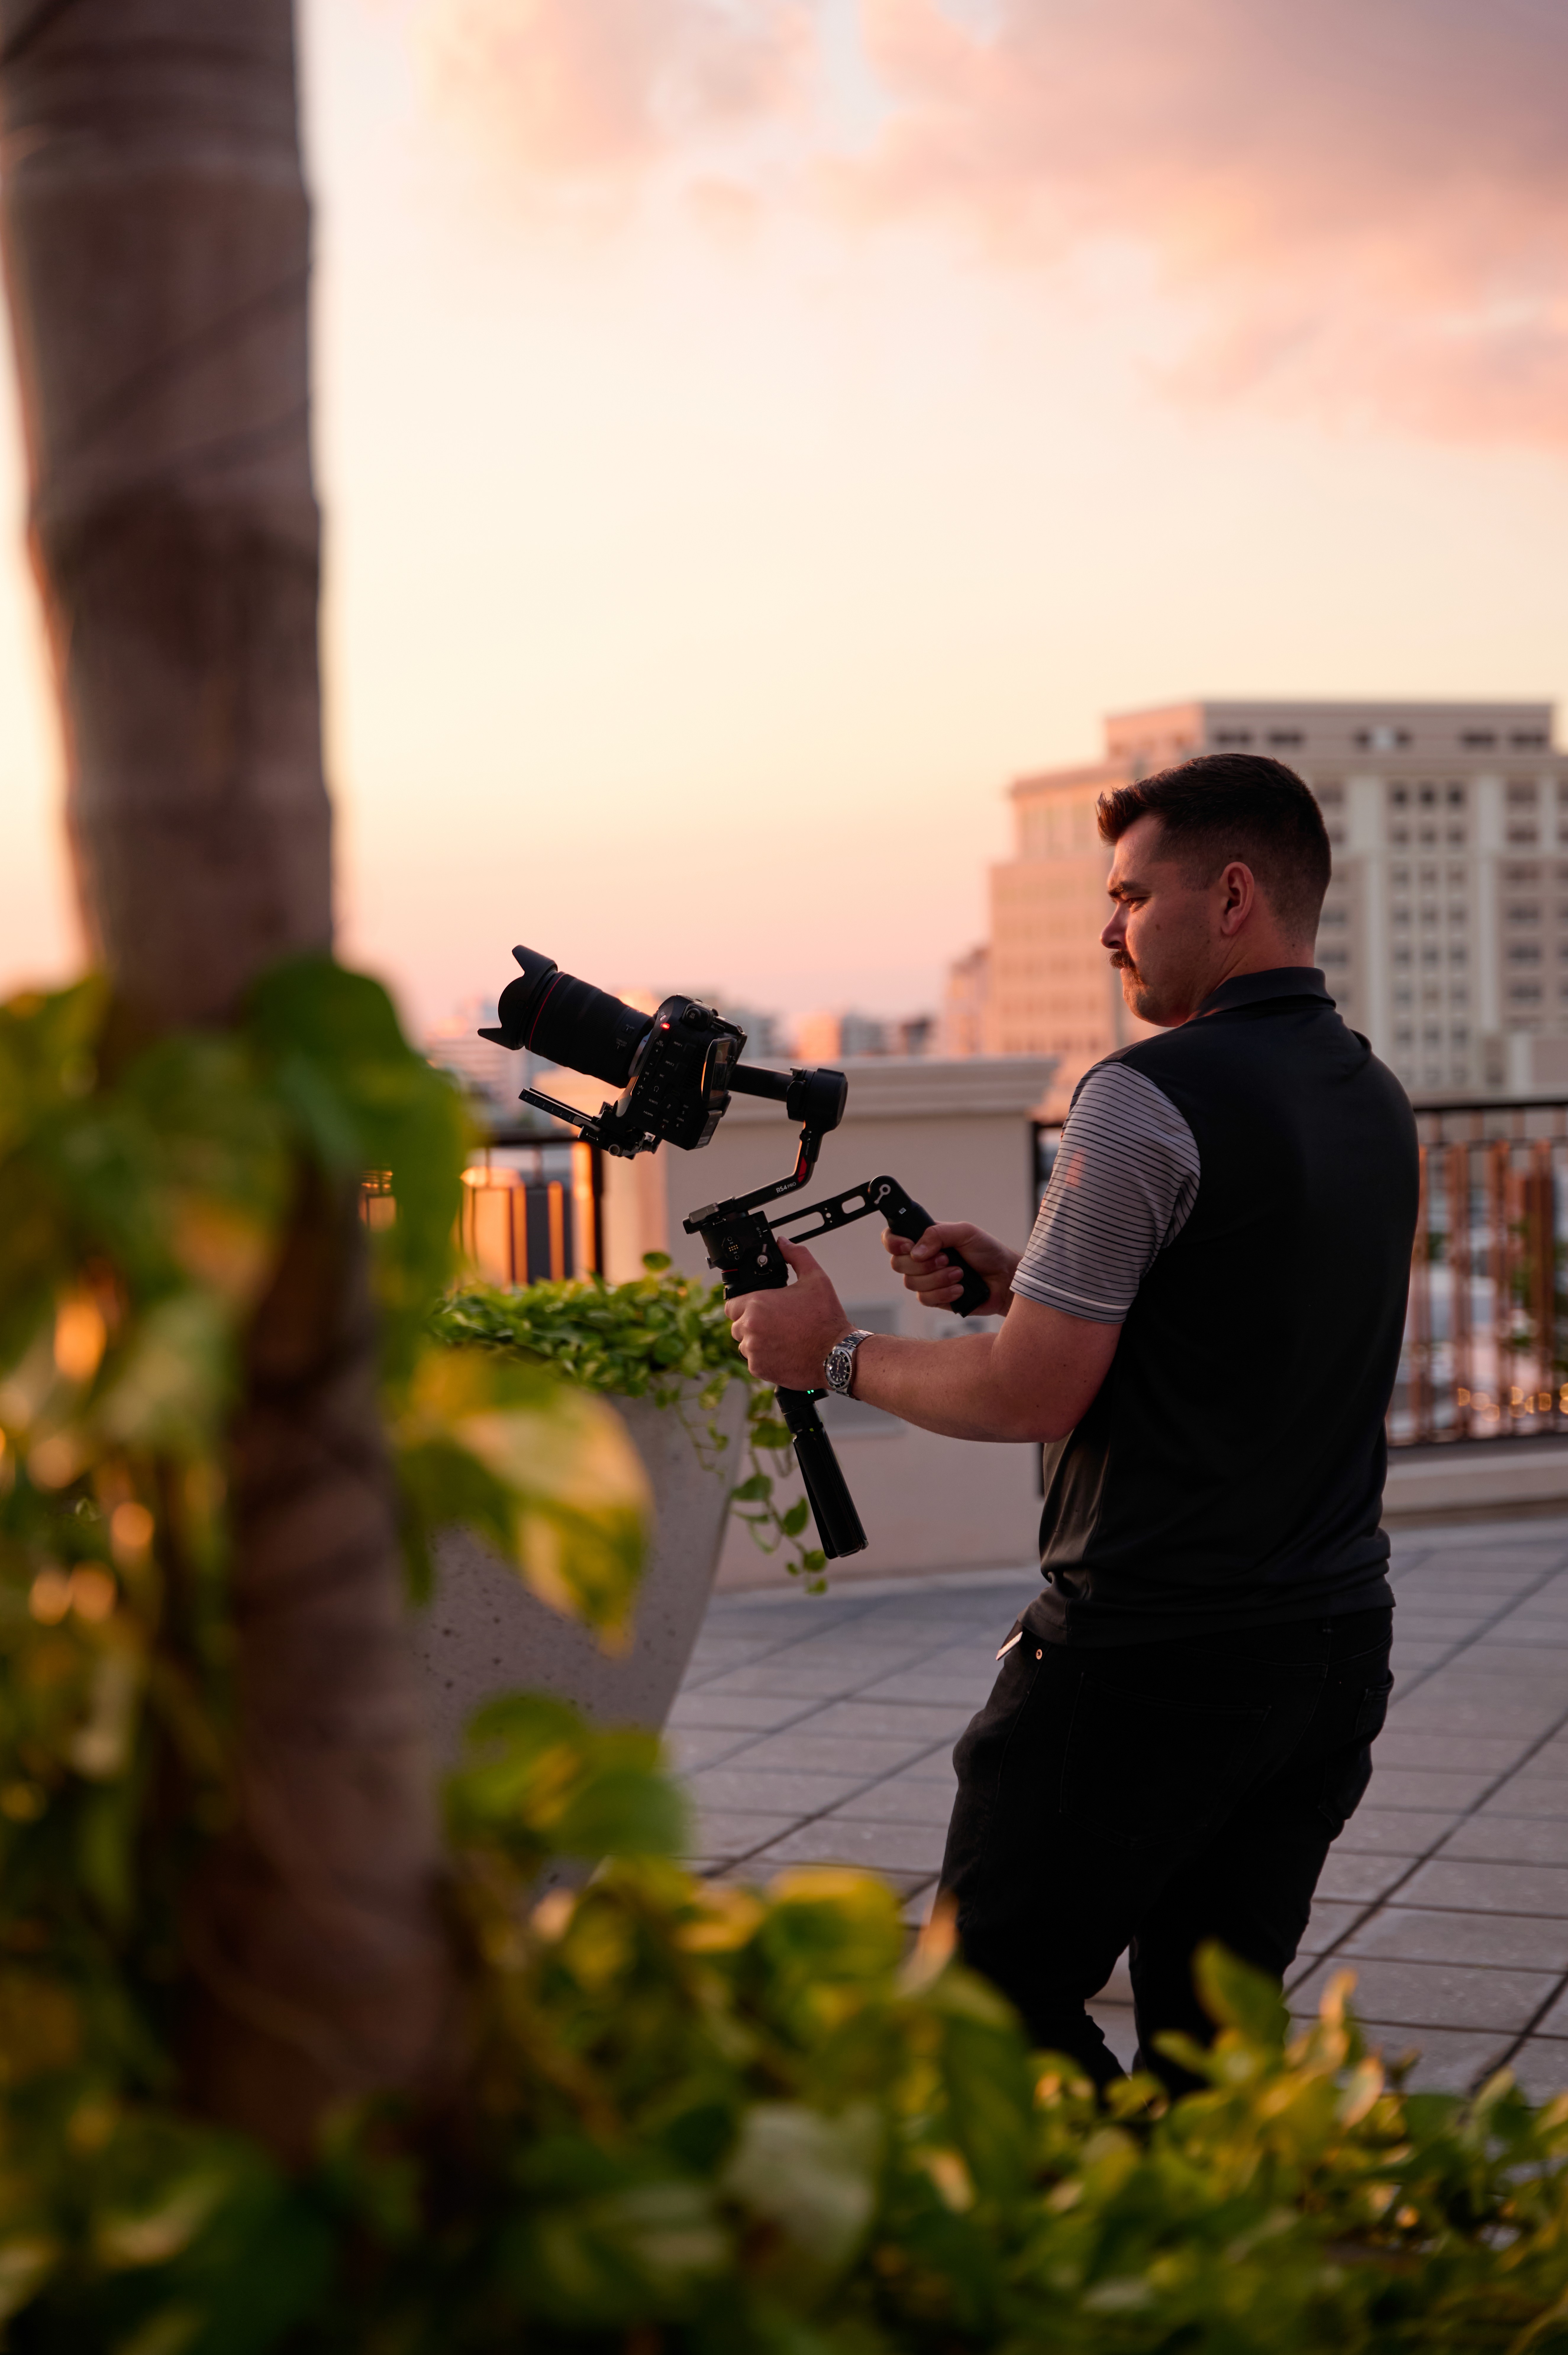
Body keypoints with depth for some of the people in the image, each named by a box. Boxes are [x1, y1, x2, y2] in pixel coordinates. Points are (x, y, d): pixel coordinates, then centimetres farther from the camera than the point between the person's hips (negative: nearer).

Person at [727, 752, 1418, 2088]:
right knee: (1212, 2030, 14)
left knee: (988, 2006, 3)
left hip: (1153, 1658, -8)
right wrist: (1024, 1278, 15)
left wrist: (837, 1356, -2)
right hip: (1337, 1640, 8)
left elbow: (1033, 1395, -17)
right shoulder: (1379, 1104, 11)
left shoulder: (1150, 1098, -16)